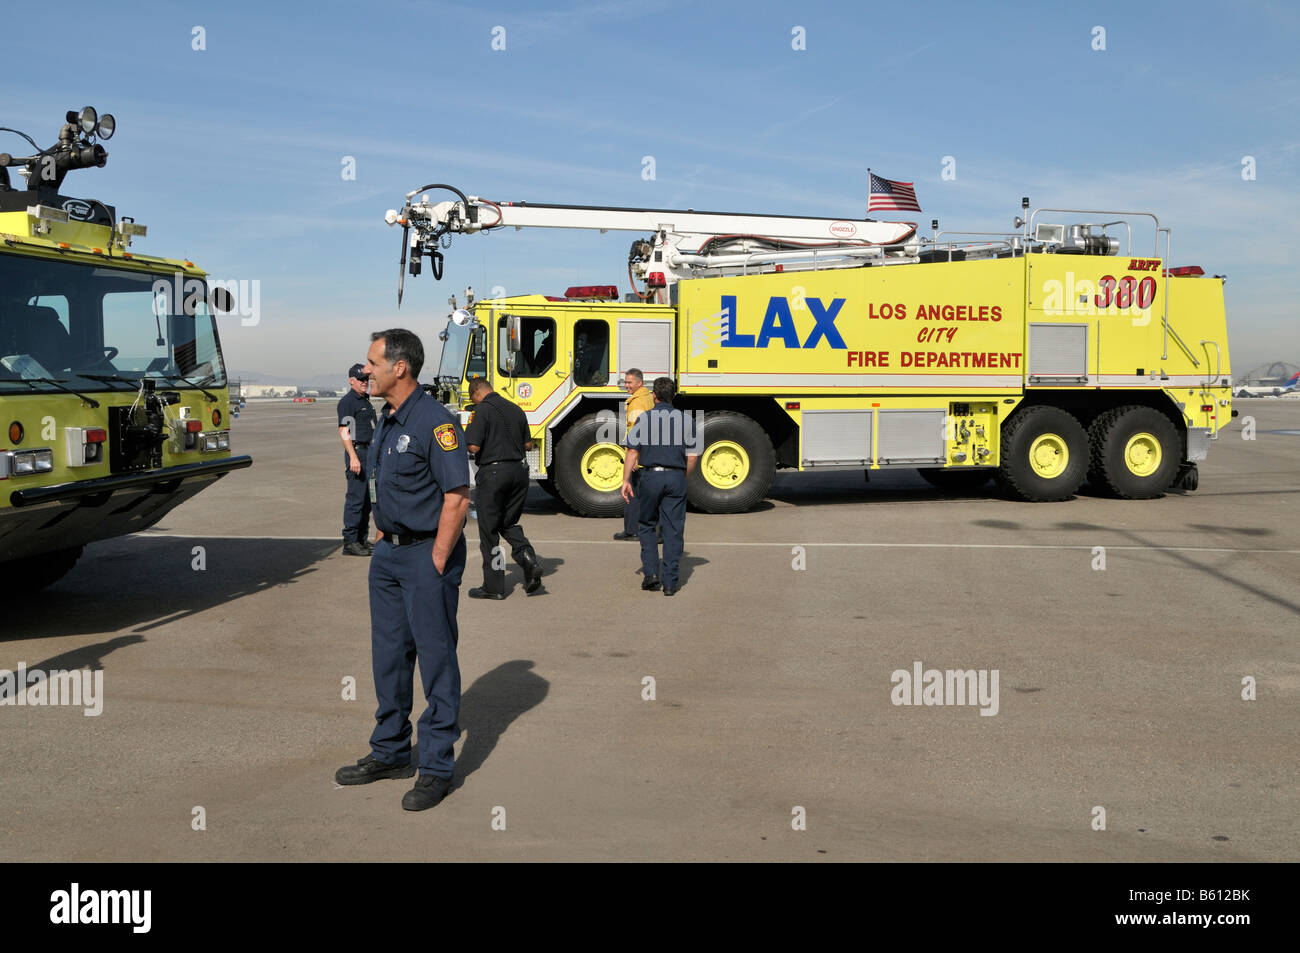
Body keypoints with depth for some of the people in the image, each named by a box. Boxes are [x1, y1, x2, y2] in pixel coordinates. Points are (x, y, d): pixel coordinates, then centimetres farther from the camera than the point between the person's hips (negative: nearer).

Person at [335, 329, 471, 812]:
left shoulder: (435, 421, -17)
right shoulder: (387, 421, 12)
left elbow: (457, 496, -19)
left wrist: (435, 564, -19)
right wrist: (382, 542, 15)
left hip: (427, 554, -9)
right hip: (389, 553, 9)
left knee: (436, 660, 0)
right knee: (388, 656, 15)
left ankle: (436, 768, 8)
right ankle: (390, 752, 29)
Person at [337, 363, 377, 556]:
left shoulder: (366, 401, 19)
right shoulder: (347, 402, -10)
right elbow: (344, 432, -17)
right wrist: (353, 457, -24)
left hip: (369, 452, 9)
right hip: (357, 452, -9)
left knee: (367, 498, 11)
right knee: (356, 497, -9)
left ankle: (362, 539, 18)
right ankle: (350, 542, -6)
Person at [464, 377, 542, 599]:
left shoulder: (482, 410, -10)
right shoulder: (515, 409, 11)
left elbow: (474, 447, -16)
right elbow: (528, 445, 15)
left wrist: (465, 442, 6)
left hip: (493, 472, -6)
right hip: (519, 470, 6)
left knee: (488, 530, 4)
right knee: (509, 523, 19)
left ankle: (494, 586, 7)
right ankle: (528, 559, -5)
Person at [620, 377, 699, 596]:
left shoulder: (644, 418, -1)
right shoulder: (685, 420, 5)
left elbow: (632, 452, -5)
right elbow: (693, 455, 6)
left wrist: (626, 481, -1)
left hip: (651, 476, -1)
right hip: (676, 478, 1)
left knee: (646, 525, 15)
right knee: (673, 531, 4)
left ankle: (651, 572, 4)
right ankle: (670, 582, 3)